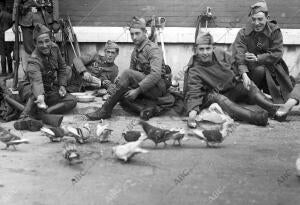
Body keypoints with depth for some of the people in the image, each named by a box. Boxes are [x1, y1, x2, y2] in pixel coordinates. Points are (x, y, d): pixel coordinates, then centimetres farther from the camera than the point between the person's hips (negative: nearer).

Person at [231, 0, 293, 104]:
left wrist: (258, 58, -28)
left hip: (271, 66, 2)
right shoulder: (243, 33, -13)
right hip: (250, 68, -1)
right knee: (260, 70, -35)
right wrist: (244, 75, -39)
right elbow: (239, 54, -24)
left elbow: (277, 53, -14)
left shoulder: (275, 31, -10)